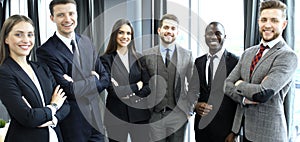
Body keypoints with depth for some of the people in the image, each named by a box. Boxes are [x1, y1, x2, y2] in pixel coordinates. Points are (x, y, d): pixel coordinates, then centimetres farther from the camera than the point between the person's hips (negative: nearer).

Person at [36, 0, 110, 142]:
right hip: (71, 125, -5)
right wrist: (94, 80, -8)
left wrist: (80, 88, -12)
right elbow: (69, 90, -21)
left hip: (95, 119, 5)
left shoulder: (86, 42, 5)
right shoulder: (46, 51, -16)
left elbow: (105, 78, 4)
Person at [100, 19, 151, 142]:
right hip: (116, 115, -2)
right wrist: (136, 86, -5)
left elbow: (148, 86, 3)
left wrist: (131, 94, -11)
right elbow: (112, 89, -11)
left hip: (139, 113, 3)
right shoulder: (106, 59, -4)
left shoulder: (139, 58, 6)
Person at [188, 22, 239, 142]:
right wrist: (195, 105, -11)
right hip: (201, 125, 5)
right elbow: (192, 90, 10)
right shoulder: (198, 62, 7)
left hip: (224, 127, -4)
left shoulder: (235, 61, -9)